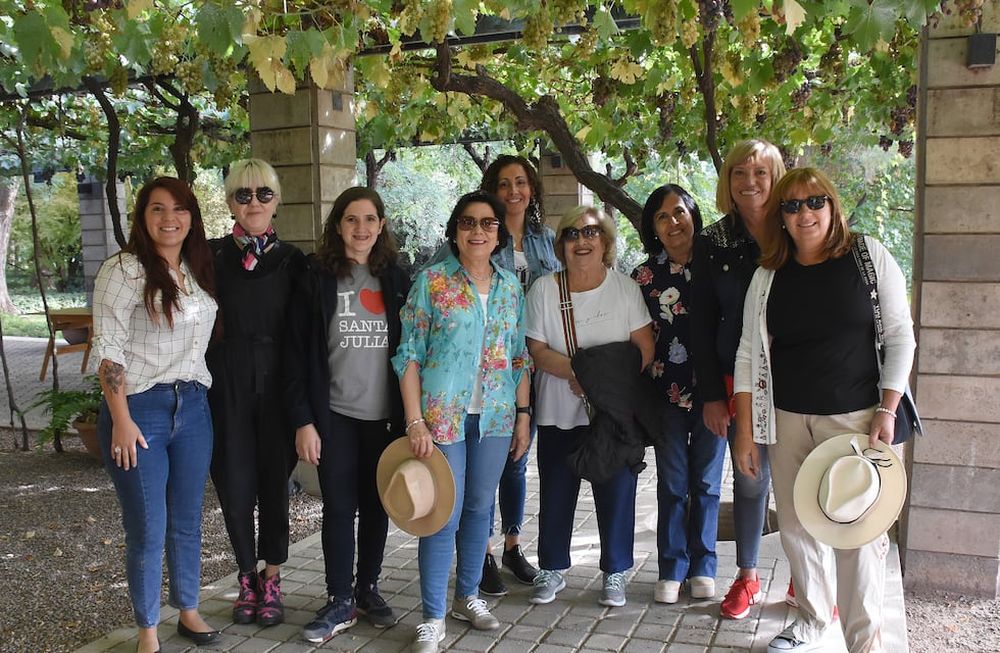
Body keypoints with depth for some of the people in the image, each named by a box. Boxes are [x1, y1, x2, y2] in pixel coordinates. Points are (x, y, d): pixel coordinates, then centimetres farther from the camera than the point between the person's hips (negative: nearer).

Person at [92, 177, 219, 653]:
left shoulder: (198, 271, 10)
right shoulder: (125, 270, -9)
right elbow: (108, 349, -12)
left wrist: (200, 393, 11)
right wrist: (121, 420, -16)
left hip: (193, 407, 5)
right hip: (140, 409, -5)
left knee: (187, 521, 15)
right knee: (147, 528, 3)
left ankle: (189, 612, 31)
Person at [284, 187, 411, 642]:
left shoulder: (396, 279, 5)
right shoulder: (317, 280, -2)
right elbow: (299, 355, -3)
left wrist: (410, 415, 3)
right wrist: (303, 421, -8)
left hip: (384, 414, 2)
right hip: (335, 415, -2)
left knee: (376, 505, 10)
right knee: (339, 507, 3)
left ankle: (368, 588, 26)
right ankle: (340, 601, 15)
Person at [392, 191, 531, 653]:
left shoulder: (510, 285, 8)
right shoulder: (432, 281, -5)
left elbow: (519, 356, 12)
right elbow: (409, 355, -6)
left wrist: (523, 415, 8)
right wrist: (415, 421, -13)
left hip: (495, 416, 4)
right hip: (443, 415, -4)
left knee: (479, 508, 14)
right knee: (444, 515, -2)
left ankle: (468, 597, 31)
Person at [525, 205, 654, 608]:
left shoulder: (625, 287, 1)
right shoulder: (543, 290, 1)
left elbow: (645, 348, -3)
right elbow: (537, 351, -3)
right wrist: (577, 371, -20)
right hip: (558, 413, 1)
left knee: (616, 494, 5)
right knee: (555, 495, 9)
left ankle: (615, 573, 23)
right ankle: (551, 570, 27)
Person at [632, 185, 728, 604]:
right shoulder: (645, 275, 2)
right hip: (667, 392, 0)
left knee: (706, 482, 8)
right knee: (672, 483, 6)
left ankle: (702, 567, 23)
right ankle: (672, 569, 19)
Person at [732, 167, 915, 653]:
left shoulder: (868, 255, -2)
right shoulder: (768, 275, 4)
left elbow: (900, 336, -2)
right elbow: (749, 353, 4)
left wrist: (887, 411, -9)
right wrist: (745, 429, 1)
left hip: (855, 418, -3)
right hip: (787, 420, 3)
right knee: (796, 525, 11)